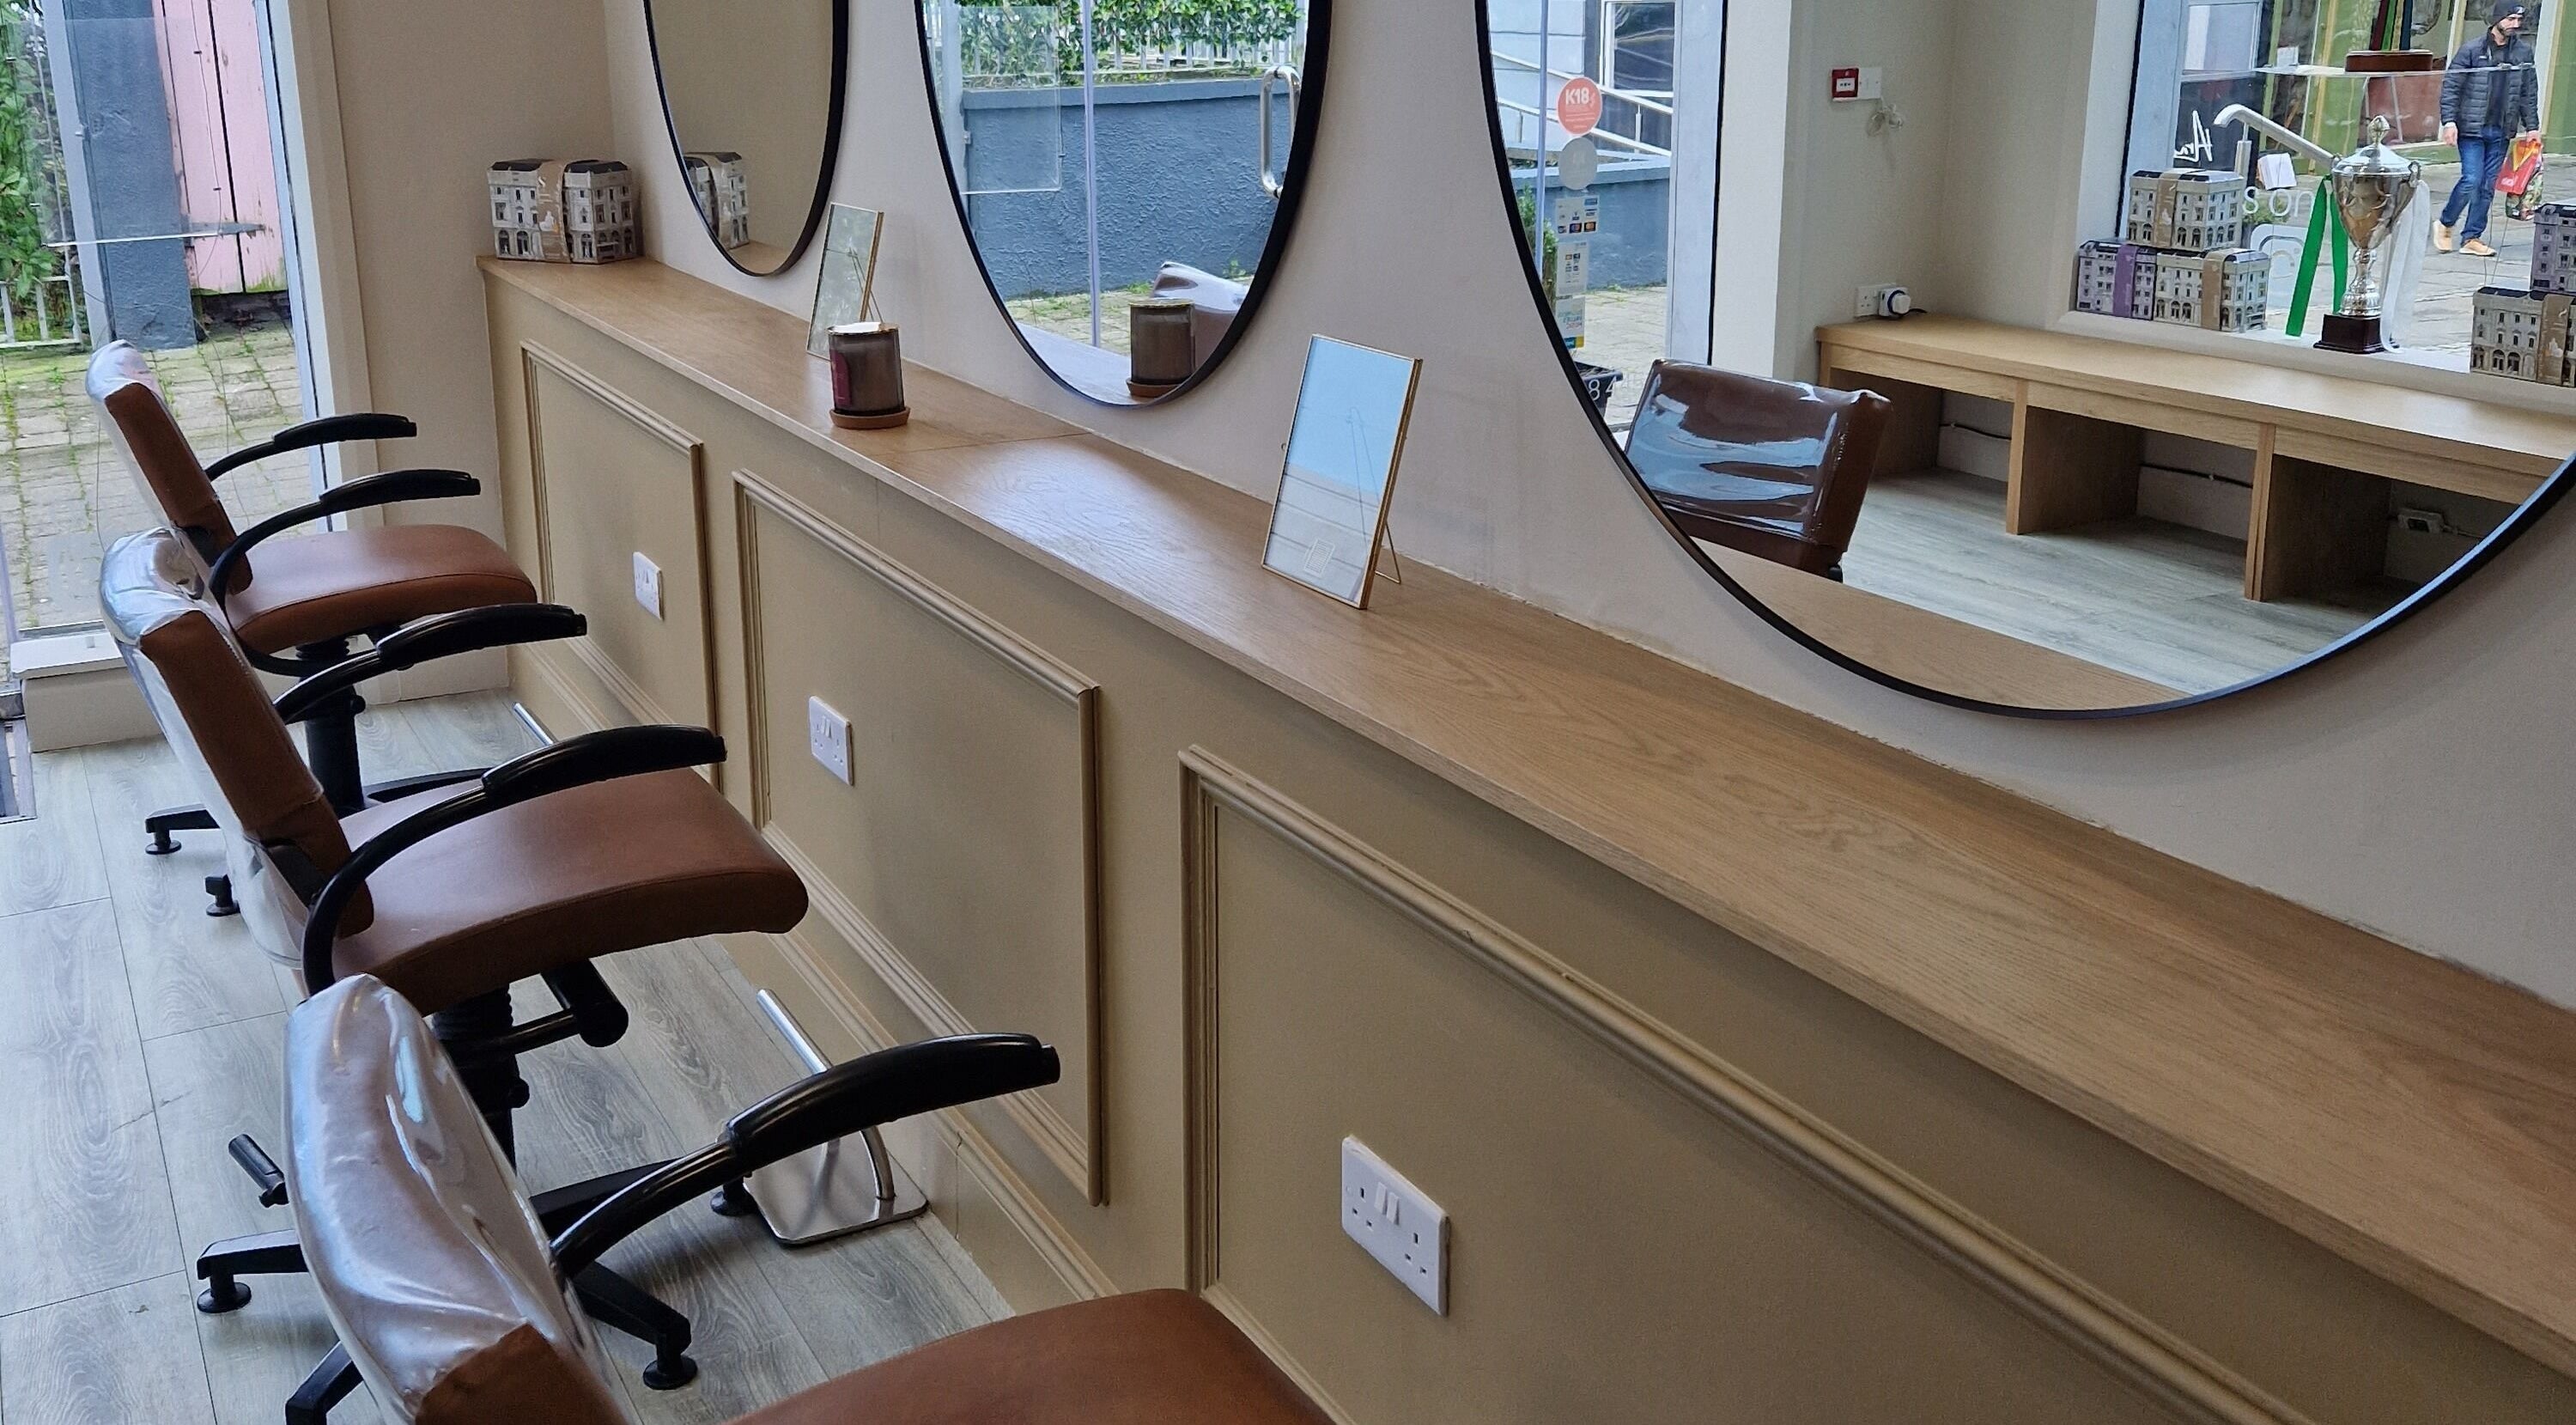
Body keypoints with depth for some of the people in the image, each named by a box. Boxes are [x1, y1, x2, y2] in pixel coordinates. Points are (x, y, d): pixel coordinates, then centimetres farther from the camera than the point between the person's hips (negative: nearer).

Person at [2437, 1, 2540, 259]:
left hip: (2501, 132, 4)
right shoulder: (2472, 50, -5)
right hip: (2472, 129, -4)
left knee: (2488, 186, 4)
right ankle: (2446, 225, 11)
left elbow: (2529, 92, 13)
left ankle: (2471, 238, 11)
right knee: (2471, 180, -12)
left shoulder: (2524, 51, 7)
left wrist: (2531, 126, 9)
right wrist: (2449, 121, -14)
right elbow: (2451, 87, -5)